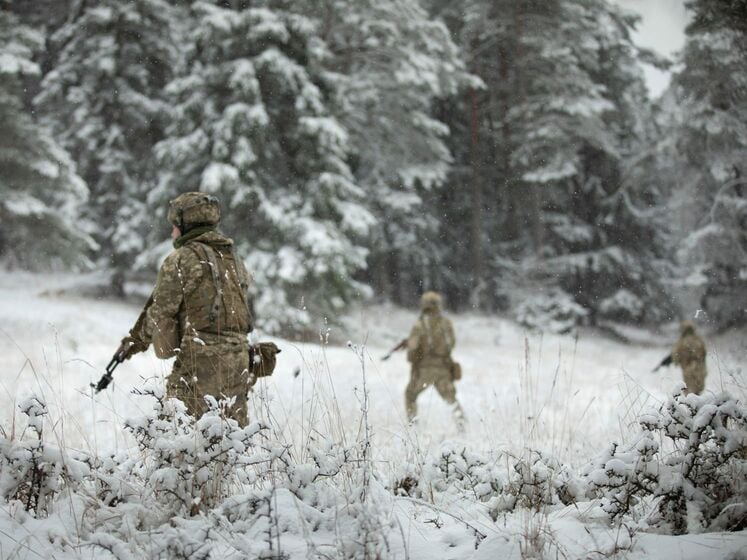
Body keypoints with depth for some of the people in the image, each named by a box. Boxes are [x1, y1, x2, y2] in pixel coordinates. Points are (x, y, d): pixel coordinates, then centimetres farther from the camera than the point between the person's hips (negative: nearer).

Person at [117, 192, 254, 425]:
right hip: (238, 360, 7)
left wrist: (139, 339, 16)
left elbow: (161, 311, -5)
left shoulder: (182, 259, -5)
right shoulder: (234, 260, 17)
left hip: (199, 358, -7)